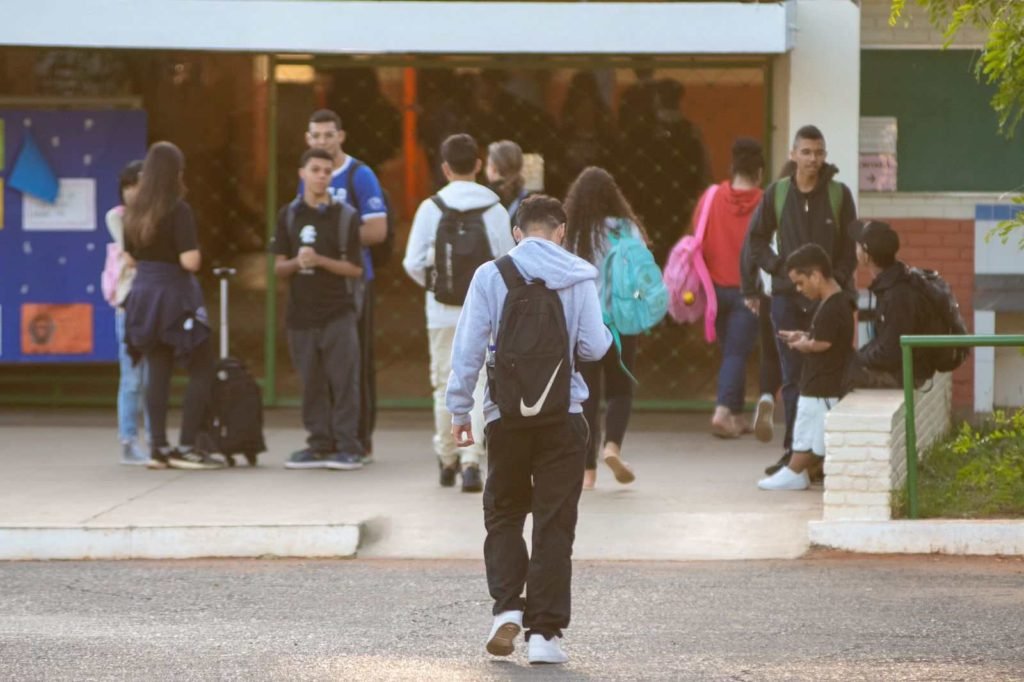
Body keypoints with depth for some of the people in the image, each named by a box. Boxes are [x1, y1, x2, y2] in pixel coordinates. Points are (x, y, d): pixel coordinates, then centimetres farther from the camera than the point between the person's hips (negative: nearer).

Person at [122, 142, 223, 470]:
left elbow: (130, 259, 12)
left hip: (143, 293, 7)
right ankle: (186, 447, -4)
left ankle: (158, 447, 9)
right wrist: (197, 254, 1)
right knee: (202, 370, 2)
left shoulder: (133, 212, 5)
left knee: (158, 373, 10)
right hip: (175, 294, -7)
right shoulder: (179, 211, -15)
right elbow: (190, 261, -20)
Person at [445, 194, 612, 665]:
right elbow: (593, 348, -4)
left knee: (504, 514, 16)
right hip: (563, 415, 0)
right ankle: (544, 631, 0)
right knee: (554, 526, 3)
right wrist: (608, 337, 19)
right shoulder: (579, 277, -1)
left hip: (506, 414, 1)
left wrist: (459, 409, 4)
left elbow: (468, 347, -3)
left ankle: (507, 606, -1)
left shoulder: (491, 275, -1)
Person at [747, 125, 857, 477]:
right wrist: (777, 267, -1)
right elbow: (757, 240, 14)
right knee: (793, 377, 1)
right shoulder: (777, 193, 6)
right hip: (787, 298, 1)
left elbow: (850, 248, 4)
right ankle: (794, 450, 3)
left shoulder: (839, 194, 2)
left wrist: (836, 281, -8)